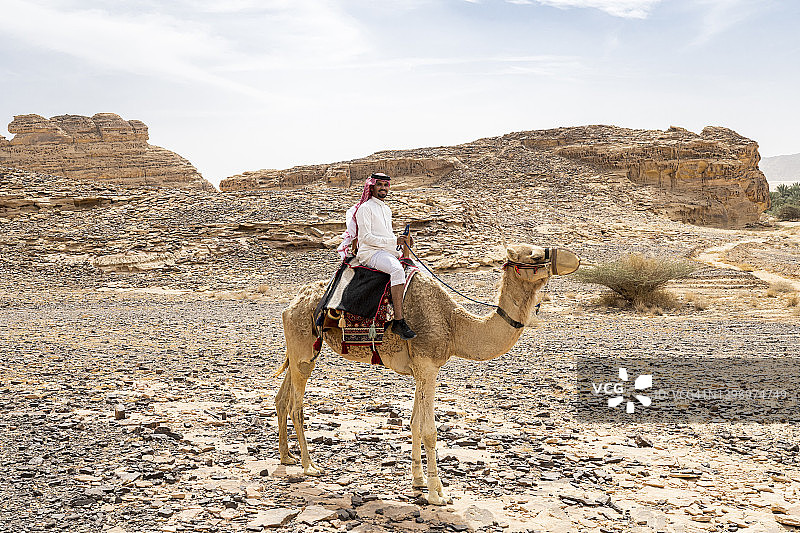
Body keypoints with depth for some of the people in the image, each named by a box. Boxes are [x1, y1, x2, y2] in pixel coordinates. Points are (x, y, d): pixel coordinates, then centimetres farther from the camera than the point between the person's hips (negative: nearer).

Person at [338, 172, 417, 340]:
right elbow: (366, 237, -12)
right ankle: (398, 321, -35)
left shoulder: (387, 210, 24)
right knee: (397, 270, -34)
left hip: (390, 252, 9)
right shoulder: (365, 208, -2)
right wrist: (394, 241, -15)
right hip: (370, 253, -9)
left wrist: (403, 239, 9)